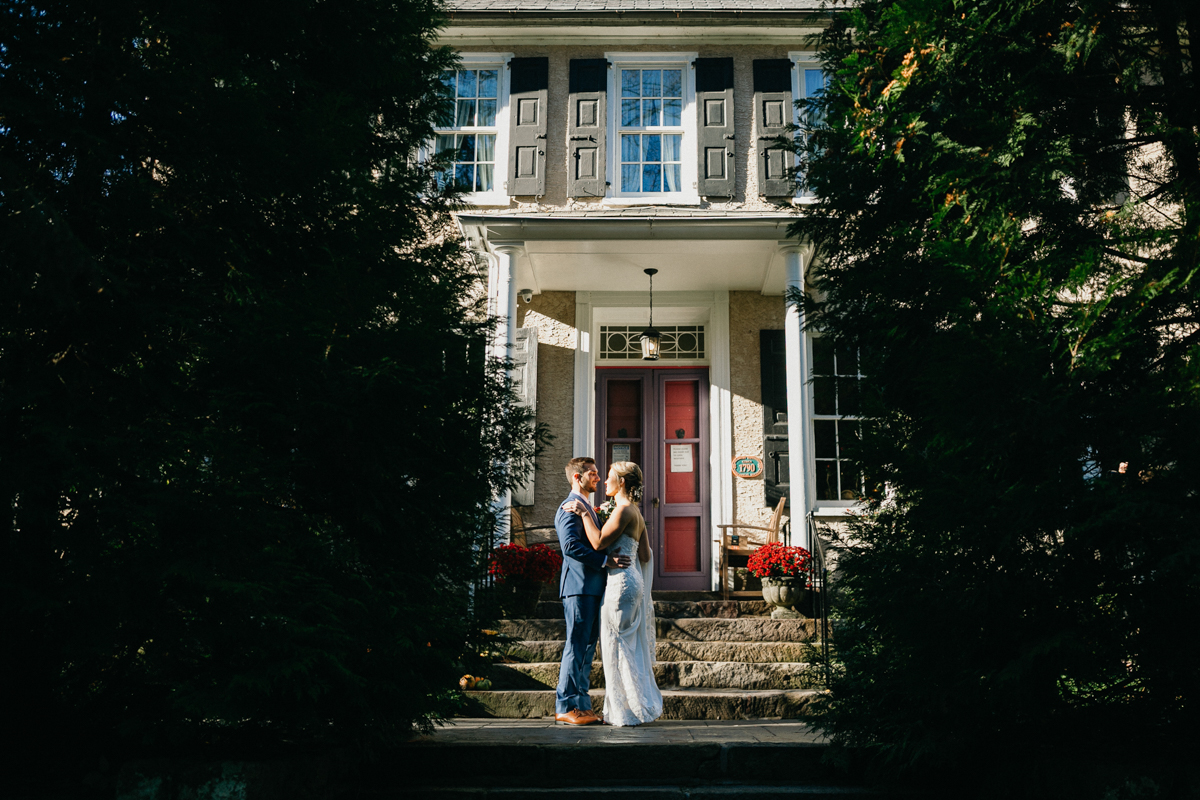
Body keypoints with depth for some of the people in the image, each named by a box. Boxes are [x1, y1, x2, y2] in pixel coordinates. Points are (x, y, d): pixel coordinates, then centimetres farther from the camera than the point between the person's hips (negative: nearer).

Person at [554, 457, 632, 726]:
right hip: (578, 585, -10)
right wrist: (606, 560, -25)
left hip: (592, 587, 10)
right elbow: (571, 546, -23)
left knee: (588, 646, 10)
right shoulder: (570, 508, -10)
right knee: (576, 646, -7)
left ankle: (581, 704, 15)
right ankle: (565, 707, -3)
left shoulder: (587, 508, 22)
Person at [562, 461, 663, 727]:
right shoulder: (636, 514, 15)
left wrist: (584, 513, -12)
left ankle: (628, 710, 2)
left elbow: (599, 542, -18)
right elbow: (646, 556, 17)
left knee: (619, 647, -3)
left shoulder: (624, 510, -14)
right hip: (633, 580, 10)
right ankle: (640, 705, 19)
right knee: (632, 648, 14)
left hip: (621, 582, -10)